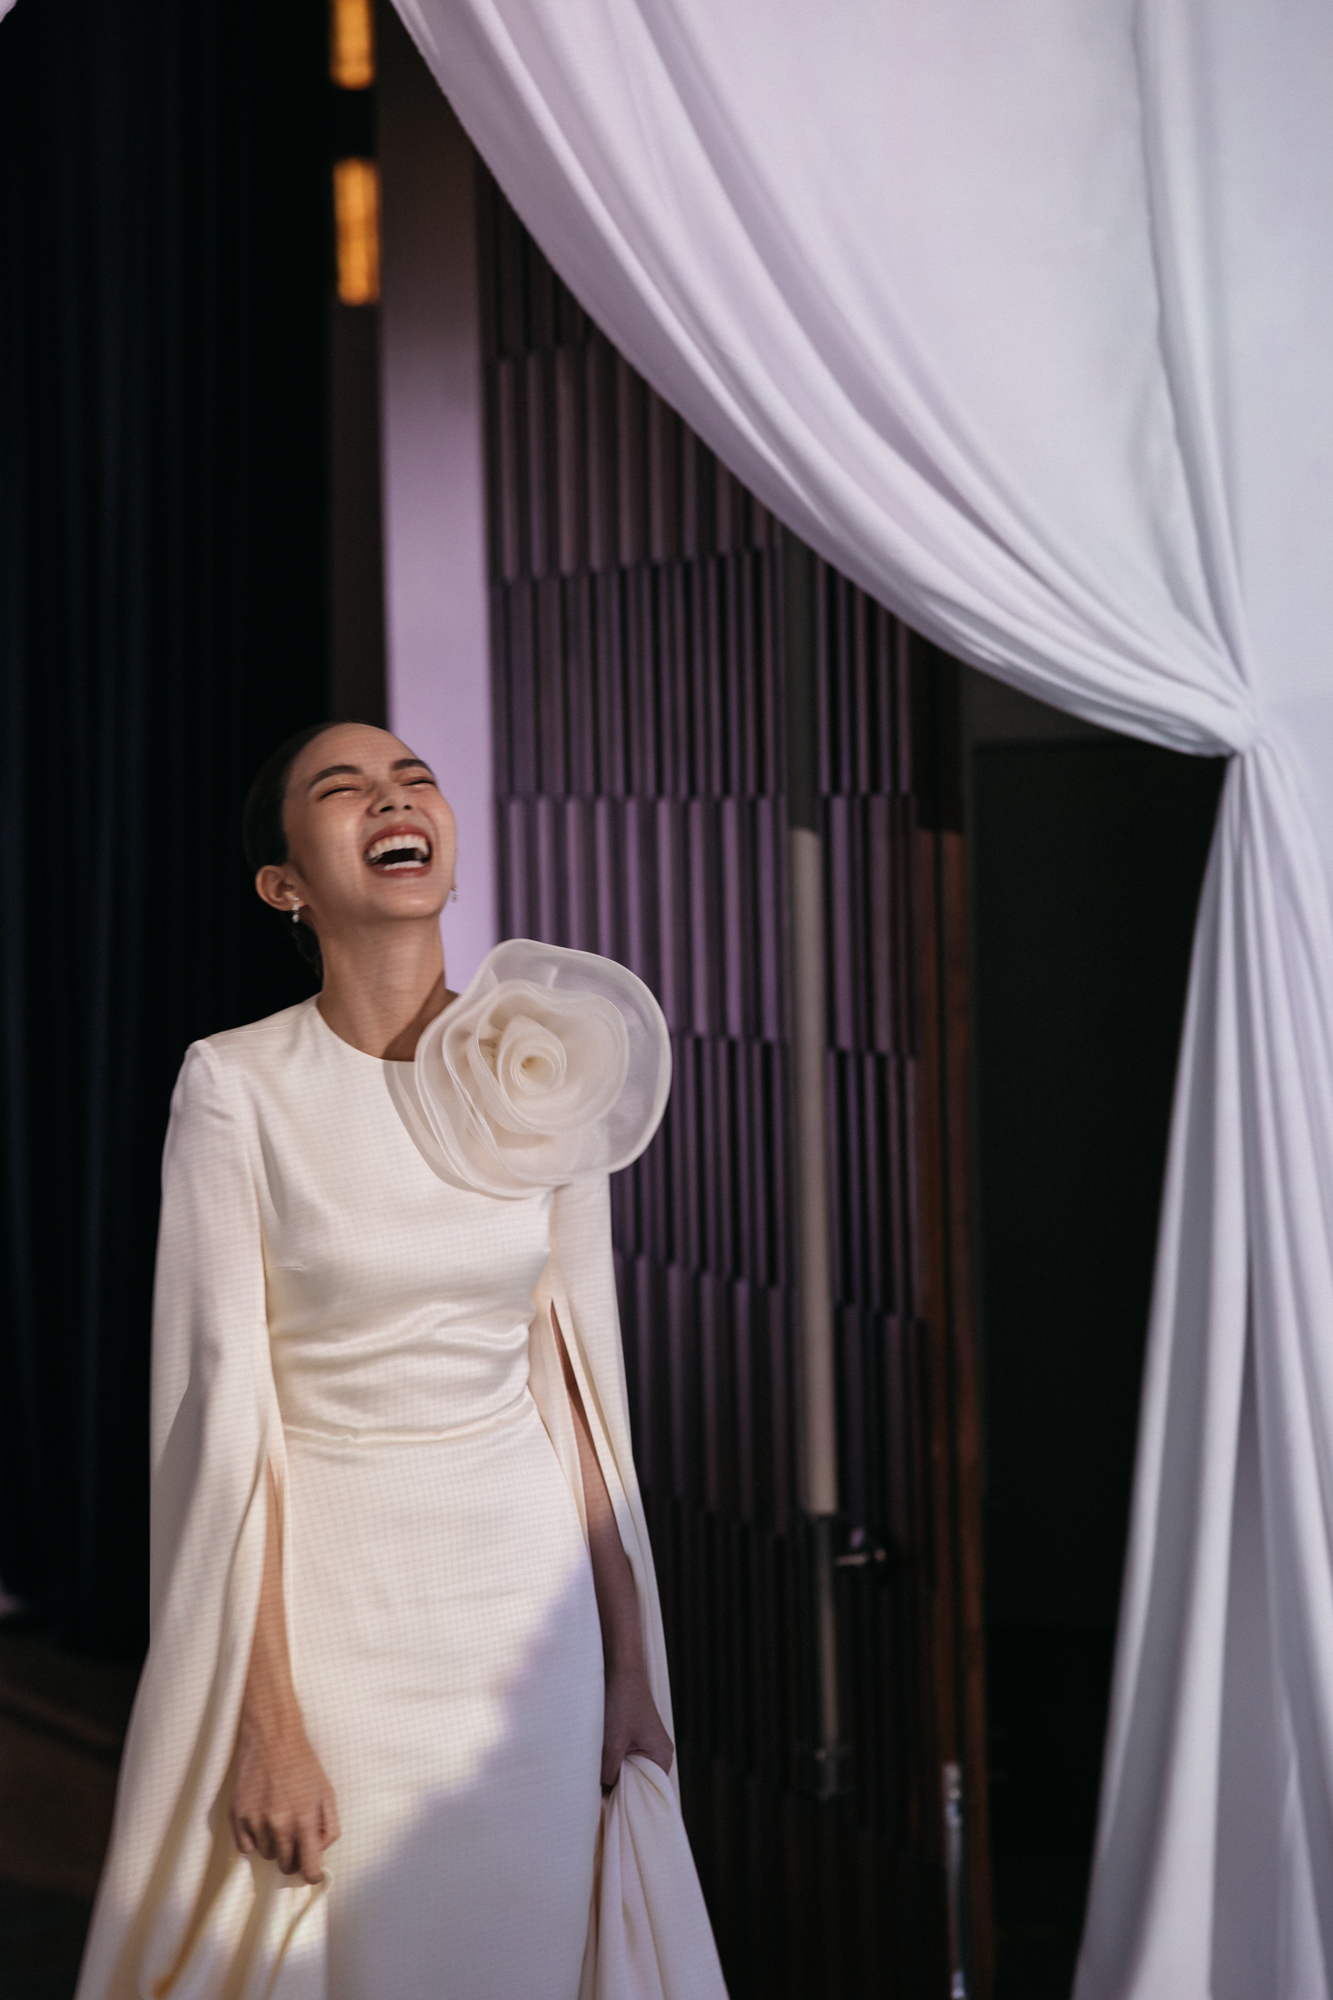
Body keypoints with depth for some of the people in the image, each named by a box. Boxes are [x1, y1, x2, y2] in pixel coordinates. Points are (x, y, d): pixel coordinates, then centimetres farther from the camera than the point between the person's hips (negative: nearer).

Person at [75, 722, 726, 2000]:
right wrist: (265, 1719, -15)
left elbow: (578, 1379, 4)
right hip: (325, 1597, -3)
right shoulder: (237, 1087, -9)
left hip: (526, 1598, 3)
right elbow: (224, 1410, -12)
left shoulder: (541, 1076, 1)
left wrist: (631, 1660, 4)